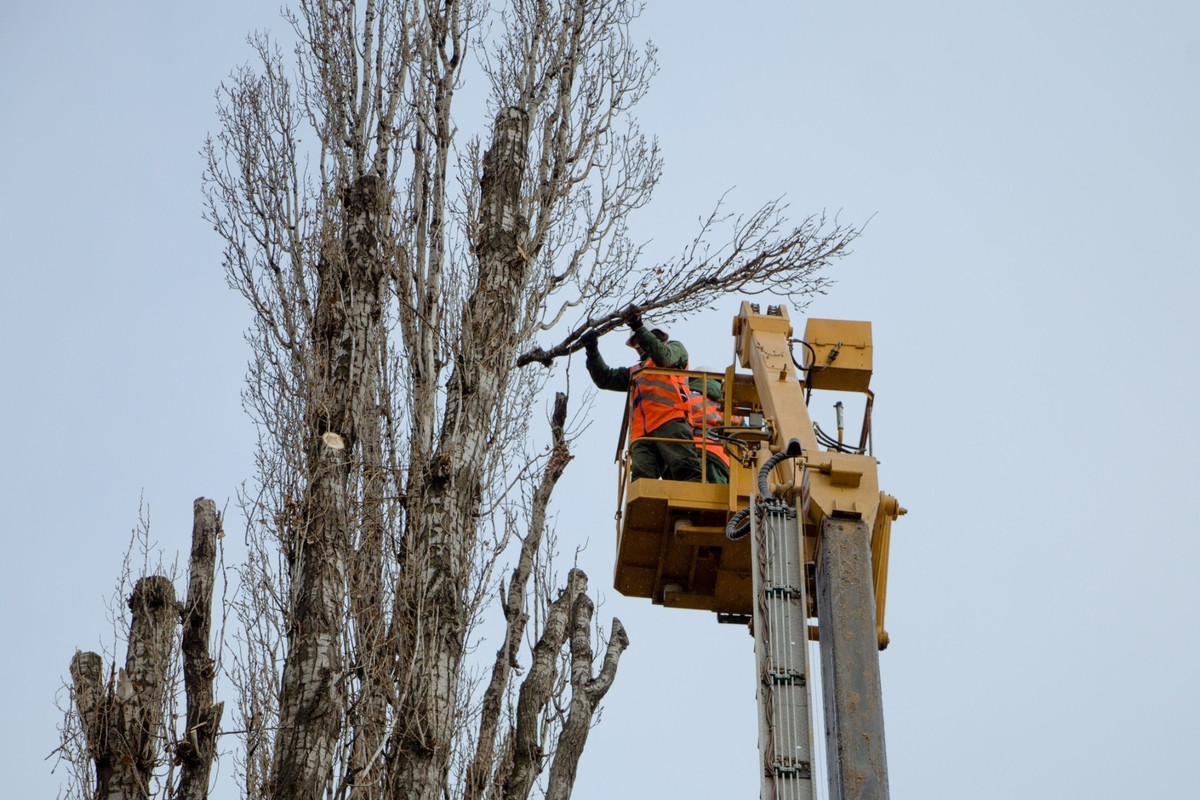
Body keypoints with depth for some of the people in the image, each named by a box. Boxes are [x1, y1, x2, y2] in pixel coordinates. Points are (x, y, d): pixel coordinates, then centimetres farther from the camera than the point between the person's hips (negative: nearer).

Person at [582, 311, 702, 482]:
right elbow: (605, 379, 33)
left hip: (670, 422, -5)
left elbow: (664, 356, 2)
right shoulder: (635, 372, 41)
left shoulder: (675, 348, 26)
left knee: (684, 471, -23)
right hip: (642, 435, 5)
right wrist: (592, 352, 20)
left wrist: (639, 329, -2)